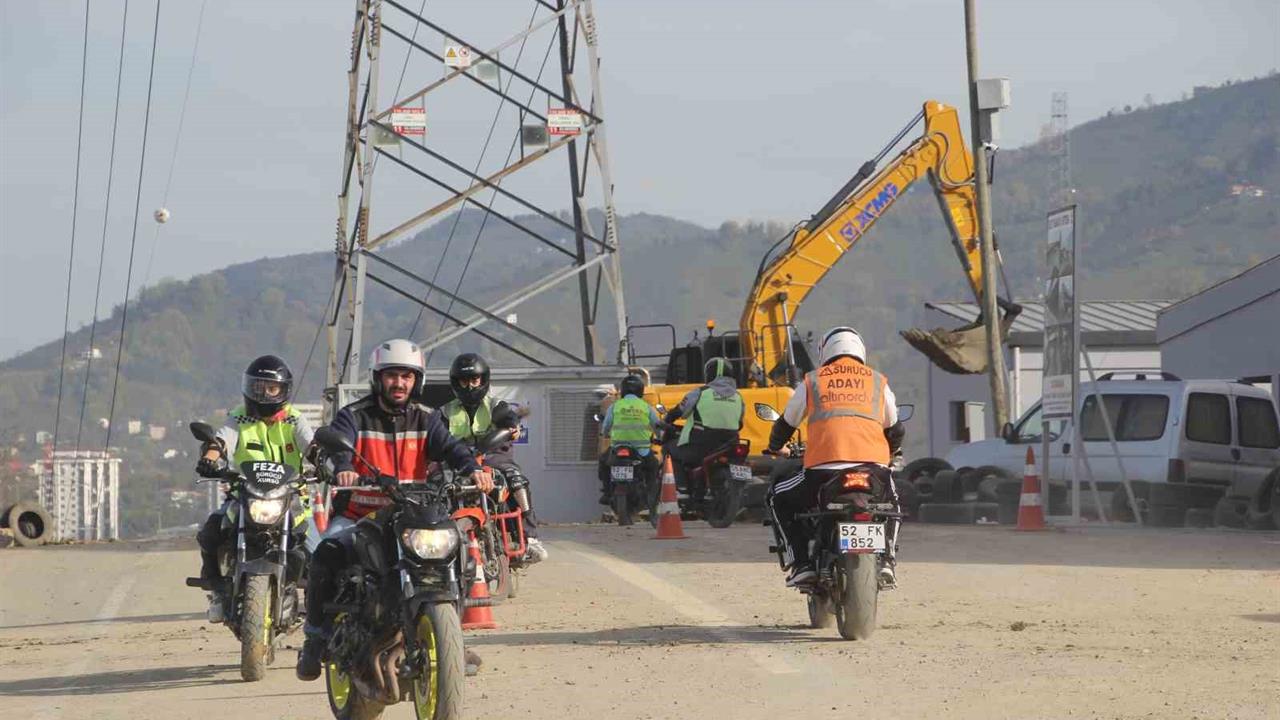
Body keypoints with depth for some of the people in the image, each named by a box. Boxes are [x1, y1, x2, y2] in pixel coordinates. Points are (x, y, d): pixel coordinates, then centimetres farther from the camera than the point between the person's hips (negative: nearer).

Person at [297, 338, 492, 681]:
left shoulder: (426, 419, 8)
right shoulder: (354, 416, 0)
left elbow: (448, 446, -8)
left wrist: (472, 468, -31)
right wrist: (344, 468, -44)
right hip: (356, 515, -2)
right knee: (327, 556, -29)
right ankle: (316, 636, -12)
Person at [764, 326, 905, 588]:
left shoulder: (812, 382, 15)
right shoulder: (878, 382, 18)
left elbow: (786, 424, 27)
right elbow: (895, 430, 30)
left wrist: (775, 449, 50)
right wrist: (892, 453, 53)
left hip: (823, 470, -2)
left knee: (779, 499, 24)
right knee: (891, 502, 36)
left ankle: (801, 564, 8)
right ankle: (886, 561, 13)